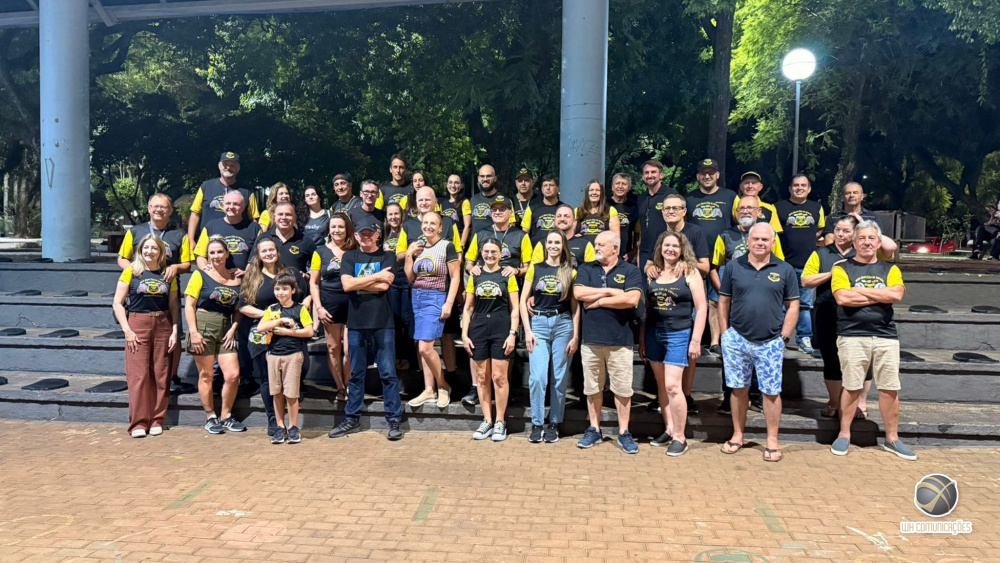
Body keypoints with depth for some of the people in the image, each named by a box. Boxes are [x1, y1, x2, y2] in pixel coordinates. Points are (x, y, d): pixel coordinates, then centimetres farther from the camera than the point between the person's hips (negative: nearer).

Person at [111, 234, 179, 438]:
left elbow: (173, 306, 10)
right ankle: (138, 422, 3)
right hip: (138, 324, -2)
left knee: (161, 375, 4)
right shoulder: (131, 272, 1)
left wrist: (174, 331, 0)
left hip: (163, 326, 2)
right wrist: (127, 330, -8)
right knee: (138, 375, -3)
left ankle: (157, 420, 14)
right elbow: (117, 303, -1)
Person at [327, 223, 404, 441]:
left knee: (388, 373, -1)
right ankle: (352, 419, 20)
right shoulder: (349, 257, 10)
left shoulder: (387, 257, 4)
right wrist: (376, 276, -8)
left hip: (383, 323, -2)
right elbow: (346, 285, -7)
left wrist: (357, 282, -5)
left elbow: (384, 286, -11)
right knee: (356, 373, 10)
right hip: (356, 323, 2)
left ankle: (394, 421, 4)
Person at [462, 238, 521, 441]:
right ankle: (487, 421, 16)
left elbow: (514, 309, 1)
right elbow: (468, 308, 10)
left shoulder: (507, 276, 3)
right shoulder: (475, 277, 9)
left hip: (501, 330, -3)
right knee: (482, 377, 6)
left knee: (499, 377, -2)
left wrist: (513, 333, -8)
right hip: (479, 330, 3)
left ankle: (500, 422, 8)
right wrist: (464, 334, 2)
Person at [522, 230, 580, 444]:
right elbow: (523, 300, 6)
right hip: (538, 323, 0)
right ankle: (536, 424, 4)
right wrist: (527, 331, -3)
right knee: (538, 377, -8)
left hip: (563, 324, 0)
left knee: (560, 378, 3)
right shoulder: (535, 268, 8)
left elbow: (575, 306, 6)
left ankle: (554, 424, 15)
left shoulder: (570, 272, 7)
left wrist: (576, 336, -1)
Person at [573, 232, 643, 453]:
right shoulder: (586, 269, 9)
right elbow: (578, 293, -8)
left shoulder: (630, 271, 0)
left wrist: (598, 301, -9)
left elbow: (632, 299, -15)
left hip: (620, 341, -2)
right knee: (593, 388, 11)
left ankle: (624, 432, 15)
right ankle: (594, 429, 23)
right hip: (591, 339, 3)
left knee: (622, 389, 4)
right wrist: (611, 291, -9)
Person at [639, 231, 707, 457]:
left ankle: (680, 438, 1)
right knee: (661, 385, 10)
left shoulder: (689, 272, -4)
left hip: (679, 335, -5)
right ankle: (668, 430, 22)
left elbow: (701, 308, -6)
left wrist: (696, 340, -10)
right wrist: (642, 339, 12)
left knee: (672, 385, -10)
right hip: (653, 334, 5)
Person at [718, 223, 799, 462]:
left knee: (772, 392, 4)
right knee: (739, 389, 11)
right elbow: (723, 301, 7)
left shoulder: (785, 270, 1)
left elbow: (793, 306, 4)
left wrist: (784, 336, -3)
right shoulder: (733, 267, 3)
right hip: (737, 339, 1)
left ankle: (772, 441, 16)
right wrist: (725, 334, 3)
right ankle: (737, 435, 25)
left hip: (770, 343, -1)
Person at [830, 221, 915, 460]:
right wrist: (880, 296, -7)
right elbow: (842, 298, -13)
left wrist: (860, 290, -7)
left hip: (886, 337, 3)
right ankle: (844, 435, 16)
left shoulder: (890, 269, 11)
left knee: (890, 389, 5)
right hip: (852, 336, -2)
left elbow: (897, 295, -8)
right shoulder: (842, 268, 3)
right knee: (852, 388, 3)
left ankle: (892, 438, 18)